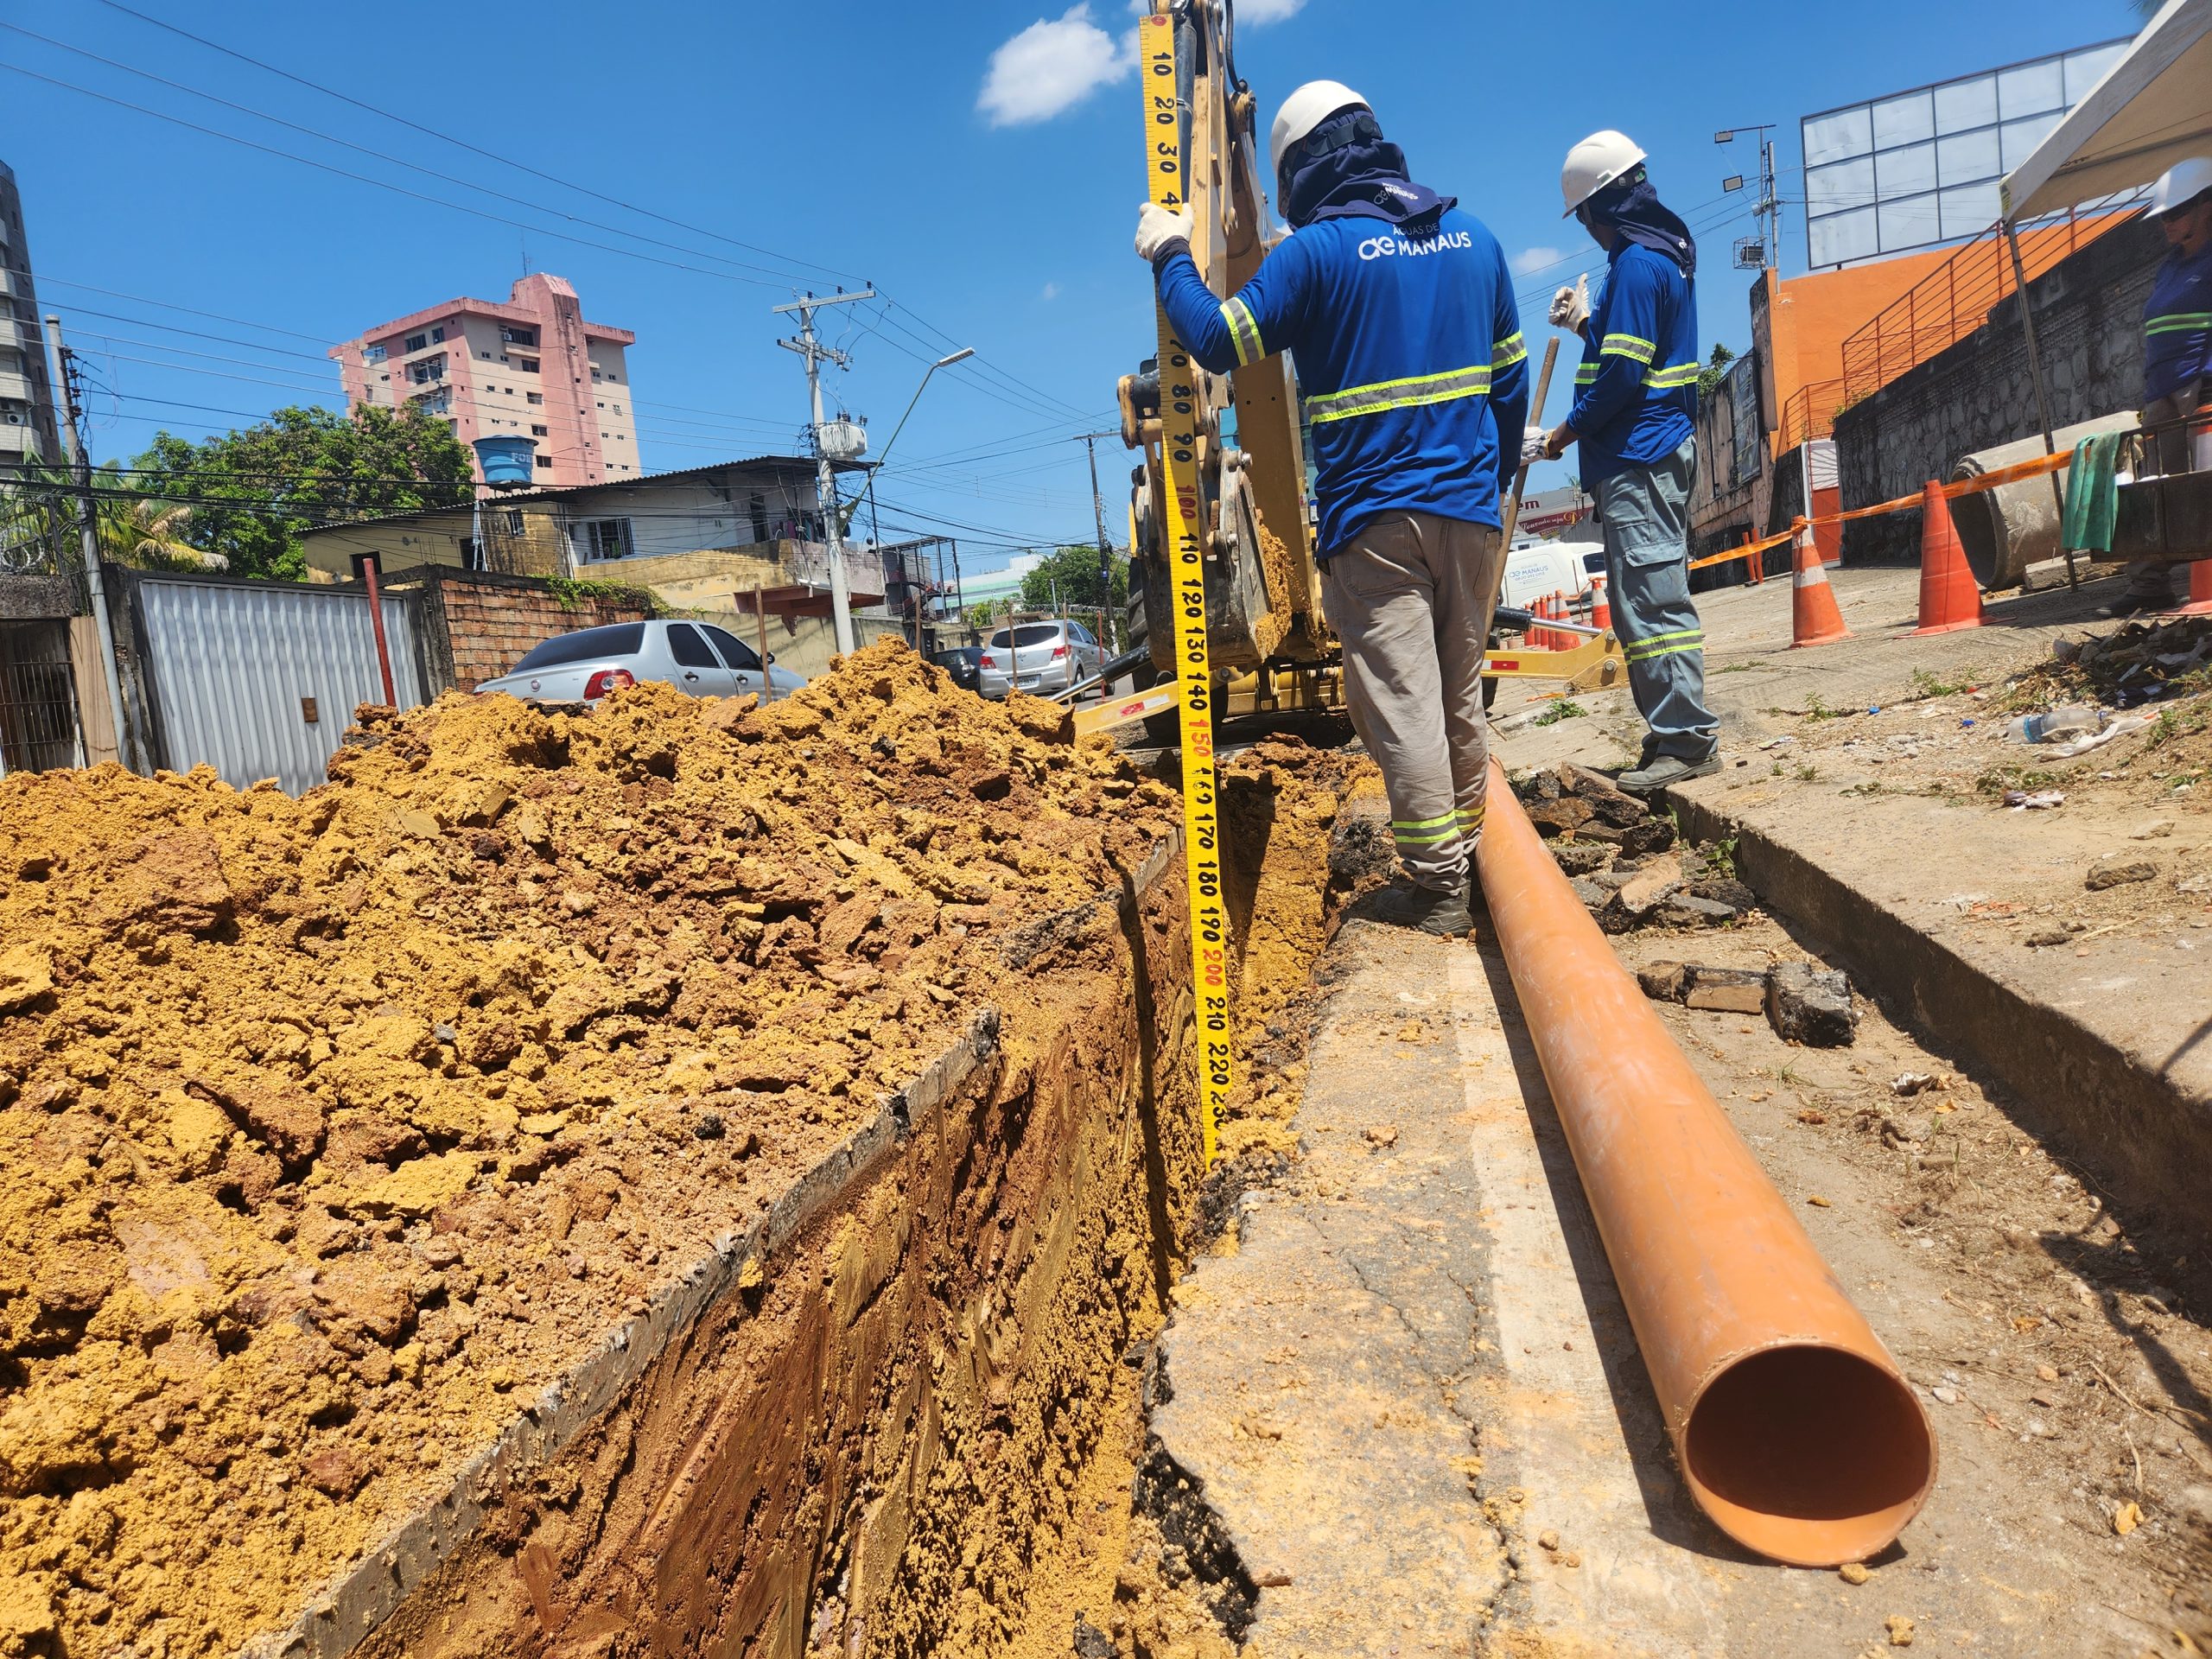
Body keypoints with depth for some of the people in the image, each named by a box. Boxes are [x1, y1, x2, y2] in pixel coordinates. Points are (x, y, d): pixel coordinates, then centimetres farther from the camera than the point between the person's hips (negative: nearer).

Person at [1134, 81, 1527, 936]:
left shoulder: (1318, 248, -6)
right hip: (1470, 512, 6)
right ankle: (1468, 853, 26)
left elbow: (1219, 342, -6)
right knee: (1461, 694, 15)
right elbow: (1509, 377, 16)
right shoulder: (1473, 237, 13)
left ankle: (1437, 888, 0)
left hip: (1376, 514, -6)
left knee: (1401, 701, -3)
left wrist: (1169, 257, 9)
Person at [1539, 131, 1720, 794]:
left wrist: (1568, 430, -9)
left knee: (1650, 599, -11)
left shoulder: (1636, 264, -13)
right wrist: (1586, 323, 19)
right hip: (1663, 449, 11)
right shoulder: (1665, 254, 19)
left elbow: (1622, 373, -19)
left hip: (1636, 460, -11)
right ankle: (1676, 732, 18)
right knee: (1656, 596, 13)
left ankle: (1686, 739, -9)